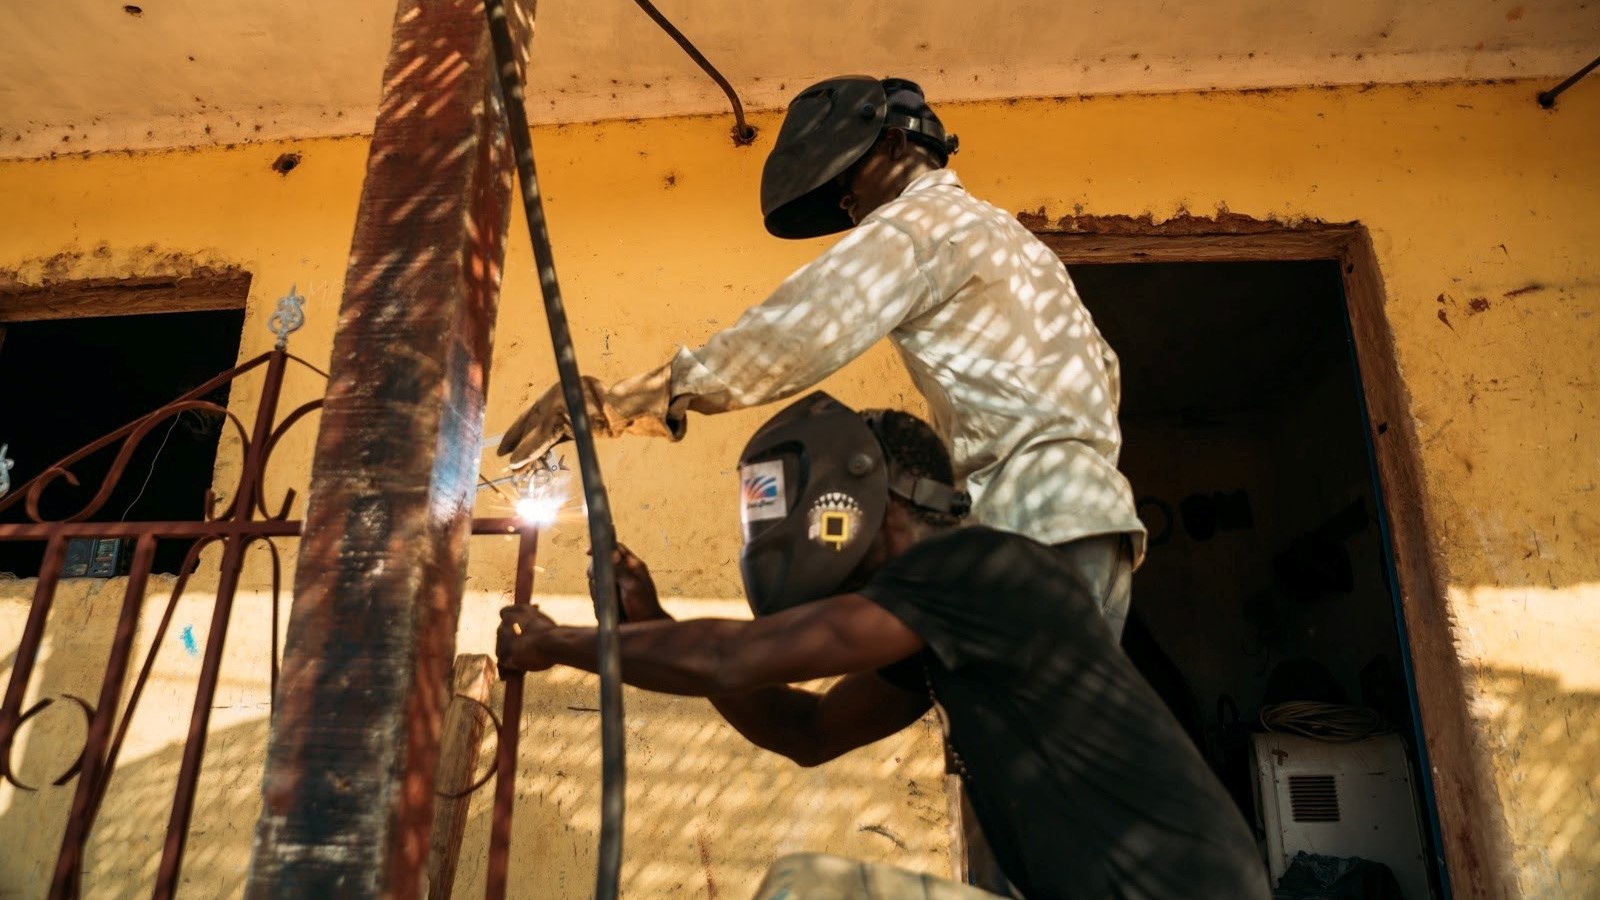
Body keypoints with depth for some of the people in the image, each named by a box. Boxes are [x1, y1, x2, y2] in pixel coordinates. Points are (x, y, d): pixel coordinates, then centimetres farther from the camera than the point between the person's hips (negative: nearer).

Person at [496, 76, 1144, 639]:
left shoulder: (921, 218, -3)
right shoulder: (1002, 232, 27)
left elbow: (789, 337, -19)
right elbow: (1105, 370, 30)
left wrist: (615, 403, -18)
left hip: (1043, 535, -10)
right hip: (1084, 515, 10)